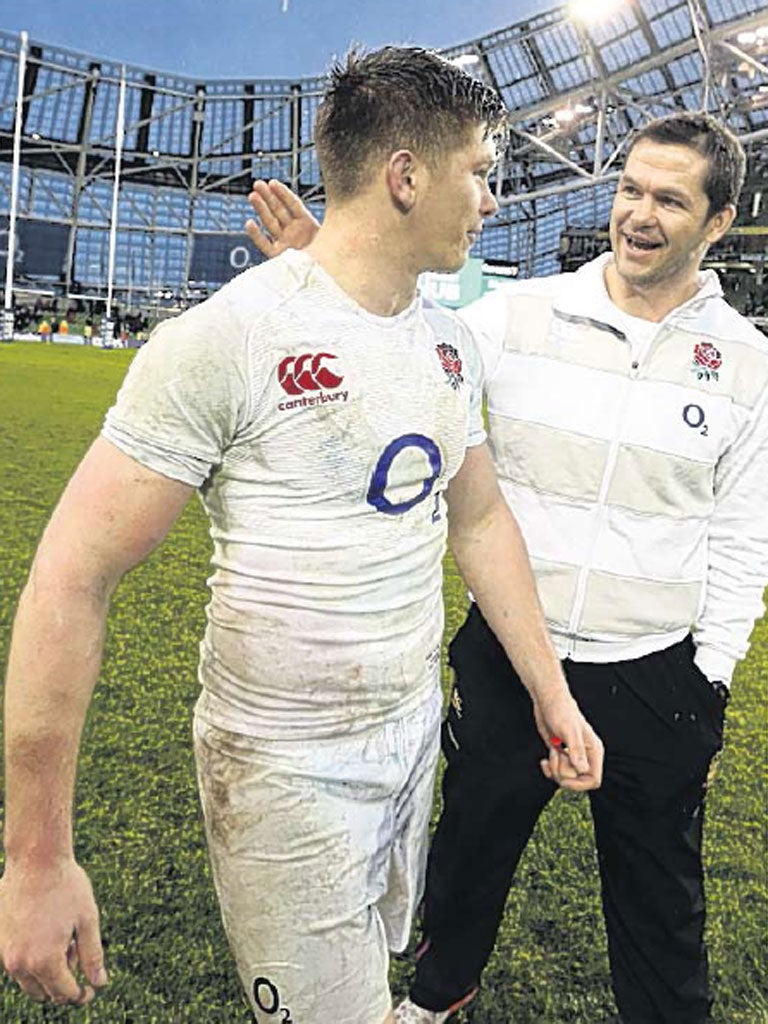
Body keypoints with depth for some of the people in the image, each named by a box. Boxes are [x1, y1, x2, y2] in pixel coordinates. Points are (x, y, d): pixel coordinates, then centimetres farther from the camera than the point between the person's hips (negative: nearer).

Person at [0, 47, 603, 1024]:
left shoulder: (449, 344, 2)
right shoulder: (226, 336, -21)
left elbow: (480, 520, 12)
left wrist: (553, 694, 11)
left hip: (416, 730, 7)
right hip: (286, 770, -6)